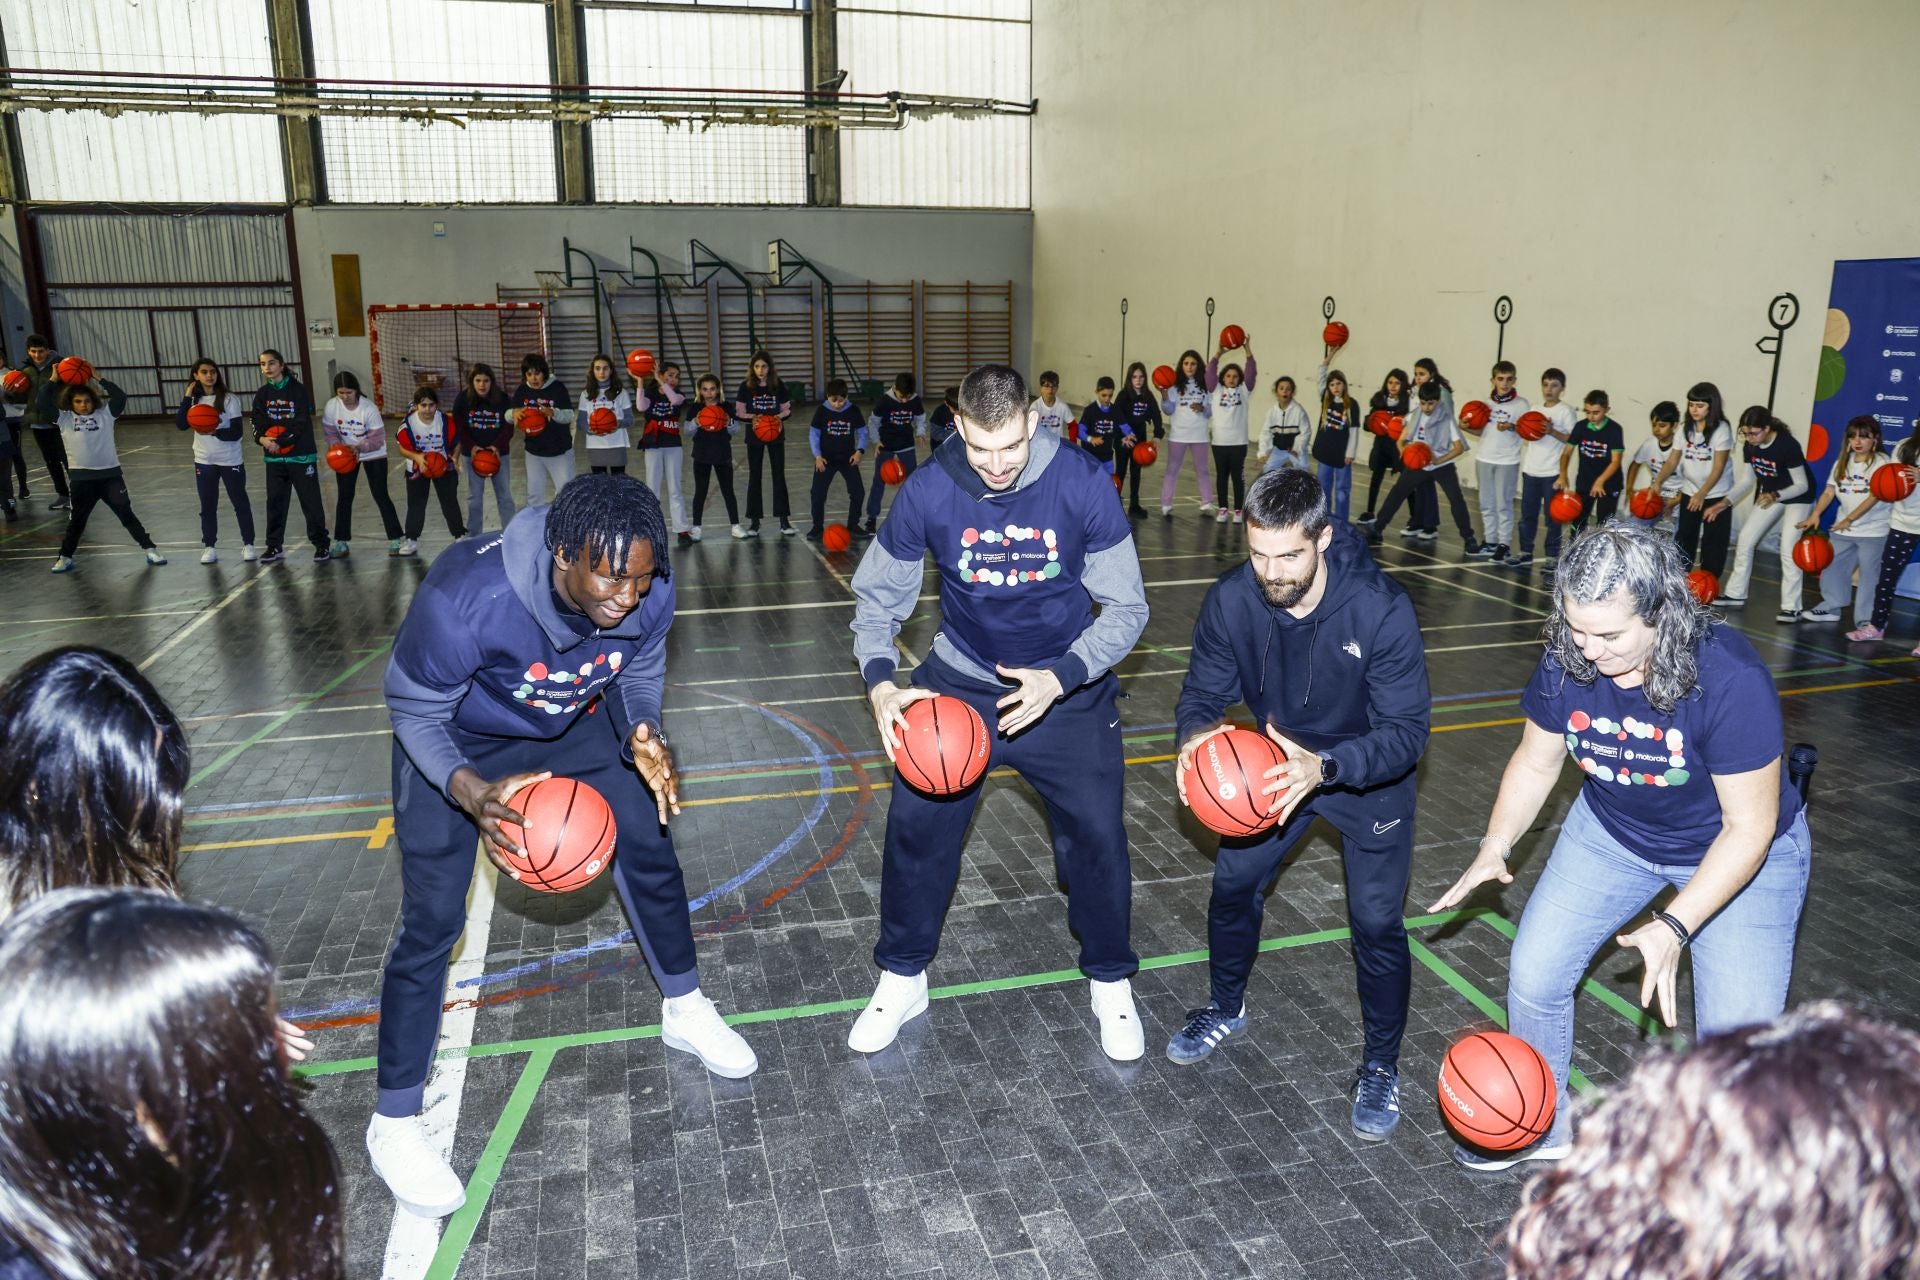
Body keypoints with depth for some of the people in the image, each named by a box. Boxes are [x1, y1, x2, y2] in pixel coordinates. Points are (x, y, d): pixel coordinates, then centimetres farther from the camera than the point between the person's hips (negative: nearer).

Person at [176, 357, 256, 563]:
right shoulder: (193, 400, 2)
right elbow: (181, 425, -10)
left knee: (240, 503, 6)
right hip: (204, 461, 3)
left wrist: (215, 432, -29)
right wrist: (187, 397, -13)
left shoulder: (230, 399, -8)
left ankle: (248, 544, 16)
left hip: (230, 461, -3)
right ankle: (209, 547, 16)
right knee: (207, 506, 8)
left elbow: (238, 432, -12)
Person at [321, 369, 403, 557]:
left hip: (373, 455, -3)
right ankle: (341, 542, 15)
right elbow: (329, 433, -7)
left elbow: (377, 438, -22)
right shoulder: (331, 406, -16)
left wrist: (359, 447, -37)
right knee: (344, 497, 7)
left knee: (381, 496, -5)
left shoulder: (369, 408, -25)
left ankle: (397, 539, 0)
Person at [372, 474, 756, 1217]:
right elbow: (415, 713, -23)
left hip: (575, 727, 4)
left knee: (651, 858, 7)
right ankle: (395, 1123, 16)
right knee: (431, 923, -6)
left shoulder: (649, 593, -28)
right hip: (455, 745, -4)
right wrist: (471, 793, -41)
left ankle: (686, 1015, 33)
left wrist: (644, 737, -28)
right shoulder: (464, 598, -40)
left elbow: (639, 676, -6)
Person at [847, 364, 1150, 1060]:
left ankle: (1111, 984, 28)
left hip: (1066, 689, -1)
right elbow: (878, 597, -3)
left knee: (1097, 838, 1)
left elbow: (1126, 607, -13)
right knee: (915, 826, 1)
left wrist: (1060, 679, -27)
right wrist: (881, 684, -21)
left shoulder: (1081, 483, -21)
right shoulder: (928, 492, -17)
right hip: (959, 683, 1)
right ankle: (902, 978, 26)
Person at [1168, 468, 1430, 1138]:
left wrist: (1325, 767, -47)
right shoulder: (1232, 600, -23)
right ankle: (1226, 1009, 36)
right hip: (1279, 761, 3)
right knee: (1233, 883, 7)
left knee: (1376, 921, -4)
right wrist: (1195, 736, -36)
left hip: (1369, 775, -3)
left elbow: (1406, 732, -29)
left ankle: (1382, 1063, 22)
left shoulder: (1382, 610, -32)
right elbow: (1204, 693, -12)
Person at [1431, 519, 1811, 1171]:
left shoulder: (1731, 679, -34)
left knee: (1737, 1040, -9)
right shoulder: (1566, 661, -21)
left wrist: (1674, 926, -33)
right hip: (1612, 831, 4)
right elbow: (1535, 762, -3)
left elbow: (1749, 828, -26)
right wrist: (1494, 848, -16)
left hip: (1739, 851, -4)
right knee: (1534, 972, 2)